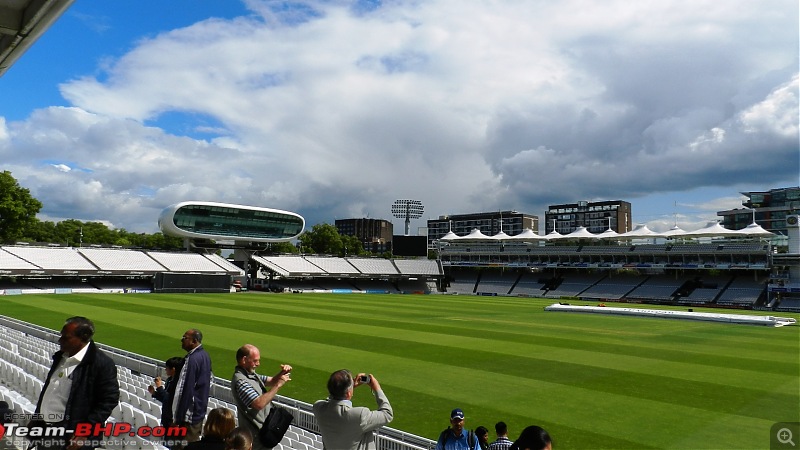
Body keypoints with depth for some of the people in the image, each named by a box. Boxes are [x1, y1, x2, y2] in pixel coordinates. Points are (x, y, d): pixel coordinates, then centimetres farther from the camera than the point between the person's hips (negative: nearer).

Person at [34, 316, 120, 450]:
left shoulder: (102, 363, -19)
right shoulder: (60, 356, 7)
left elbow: (109, 400, -18)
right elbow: (48, 389, 17)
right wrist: (36, 421, 16)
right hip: (44, 430, 7)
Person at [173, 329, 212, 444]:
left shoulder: (192, 359, -21)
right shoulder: (204, 355, 7)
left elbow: (186, 391, -21)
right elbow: (209, 383, 16)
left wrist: (178, 418, -16)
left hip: (190, 414, -9)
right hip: (200, 411, 9)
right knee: (195, 443, 19)